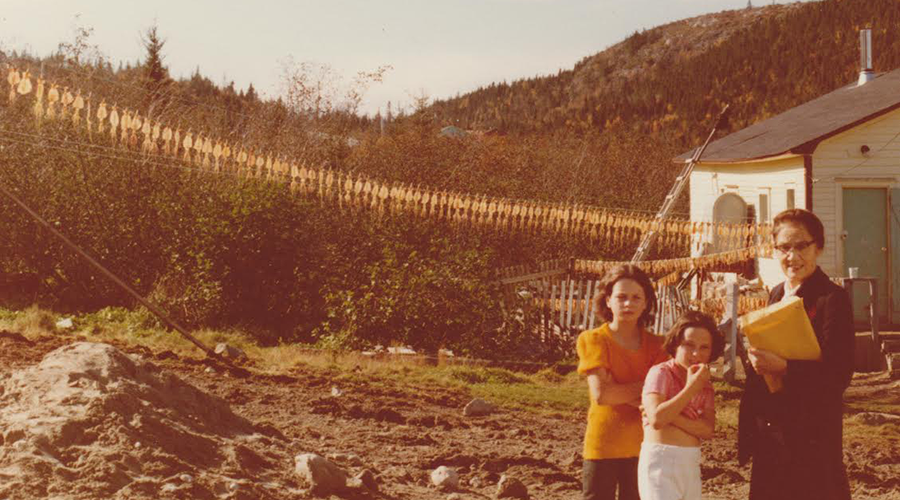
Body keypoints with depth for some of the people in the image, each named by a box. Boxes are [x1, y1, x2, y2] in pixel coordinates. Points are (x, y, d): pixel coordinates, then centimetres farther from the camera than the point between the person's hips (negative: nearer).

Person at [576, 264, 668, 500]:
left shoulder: (655, 345, 6)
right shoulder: (593, 339, -4)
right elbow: (600, 394, -16)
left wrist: (619, 392, -20)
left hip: (642, 446, 3)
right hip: (603, 445, -3)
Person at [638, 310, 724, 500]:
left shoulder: (705, 385, 10)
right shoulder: (661, 372, -9)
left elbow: (707, 430, -6)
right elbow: (656, 419, -23)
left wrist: (669, 416, -19)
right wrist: (691, 387, -19)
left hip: (690, 463, 7)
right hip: (660, 462, -7)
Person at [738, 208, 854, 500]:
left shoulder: (832, 298, -11)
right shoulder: (776, 295, 13)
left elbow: (839, 376, -18)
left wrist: (783, 368, -27)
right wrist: (756, 358, 2)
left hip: (812, 433, -7)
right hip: (769, 430, 7)